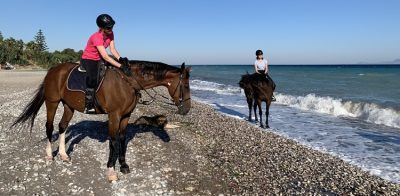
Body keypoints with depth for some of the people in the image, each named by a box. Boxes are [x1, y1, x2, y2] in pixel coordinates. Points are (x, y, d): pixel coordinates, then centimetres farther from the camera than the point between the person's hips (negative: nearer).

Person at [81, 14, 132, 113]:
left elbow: (113, 49, -8)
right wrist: (121, 66, -41)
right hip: (88, 60, -7)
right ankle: (88, 106, -23)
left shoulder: (110, 34, -5)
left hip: (99, 59, 8)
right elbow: (105, 57, -35)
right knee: (92, 78, -30)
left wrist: (120, 59, -28)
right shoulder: (96, 37, -28)